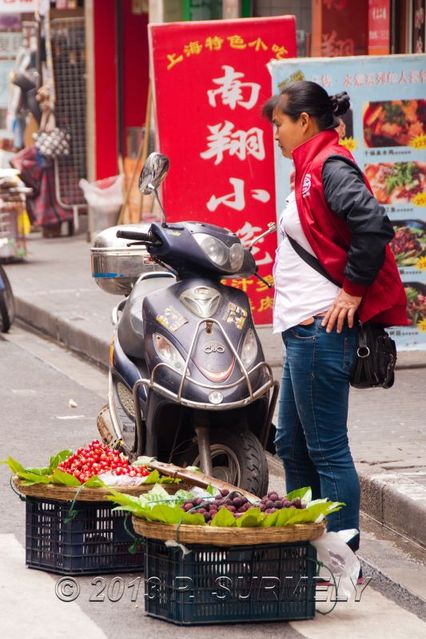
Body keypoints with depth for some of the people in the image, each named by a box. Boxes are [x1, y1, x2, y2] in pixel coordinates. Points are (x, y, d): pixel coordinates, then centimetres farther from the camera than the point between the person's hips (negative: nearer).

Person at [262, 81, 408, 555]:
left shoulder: (331, 166, -13)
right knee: (292, 445, 17)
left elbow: (374, 225, -27)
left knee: (326, 449, -5)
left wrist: (352, 290, -20)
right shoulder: (311, 169, 17)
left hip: (322, 330, -11)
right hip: (303, 330, 11)